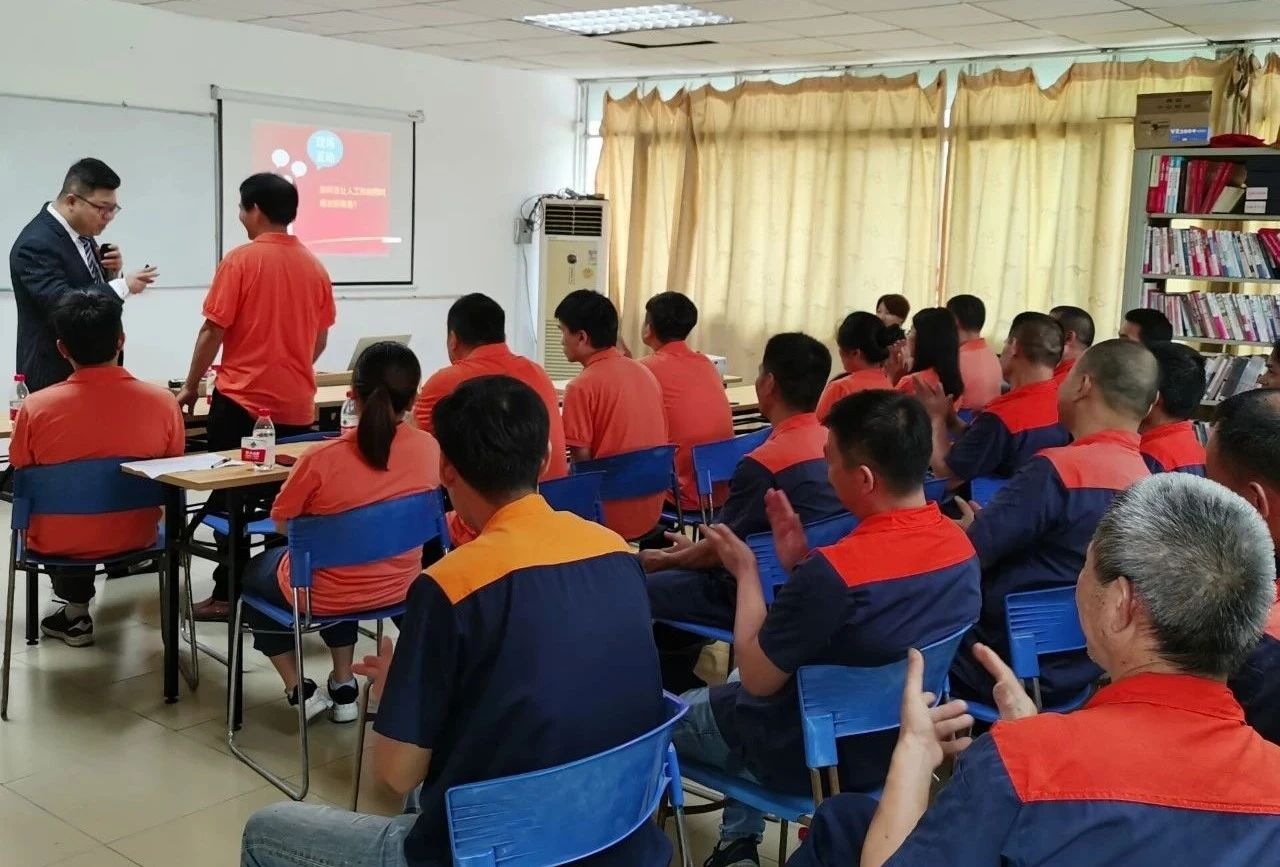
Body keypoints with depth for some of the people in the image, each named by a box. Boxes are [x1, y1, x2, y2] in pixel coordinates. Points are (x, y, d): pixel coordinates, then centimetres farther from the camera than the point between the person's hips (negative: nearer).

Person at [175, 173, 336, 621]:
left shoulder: (241, 260, -9)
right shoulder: (314, 266, 6)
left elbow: (213, 331, -8)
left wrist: (190, 387, 3)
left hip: (242, 401, -5)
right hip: (297, 405, 5)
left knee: (229, 498, 5)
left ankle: (229, 593, 8)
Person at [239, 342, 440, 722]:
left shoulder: (323, 458, -27)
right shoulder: (430, 449, -15)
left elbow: (281, 523, -9)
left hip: (323, 594, -4)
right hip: (399, 587, 4)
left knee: (255, 571, 29)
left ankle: (300, 690, 22)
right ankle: (343, 687, 33)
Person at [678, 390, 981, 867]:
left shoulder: (833, 572, -35)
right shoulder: (958, 545, -10)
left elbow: (757, 679, -21)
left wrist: (745, 571, -12)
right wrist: (800, 564, -7)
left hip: (814, 758, -7)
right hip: (897, 740, 7)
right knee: (739, 686, 31)